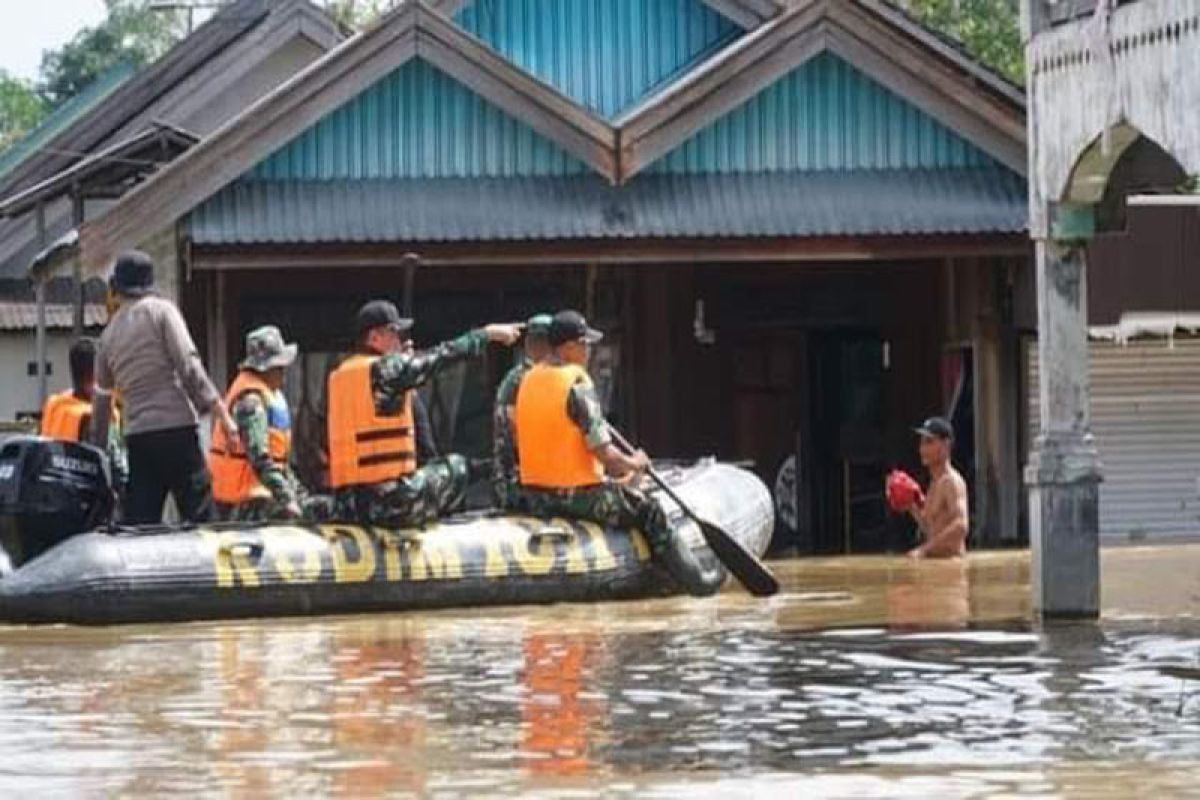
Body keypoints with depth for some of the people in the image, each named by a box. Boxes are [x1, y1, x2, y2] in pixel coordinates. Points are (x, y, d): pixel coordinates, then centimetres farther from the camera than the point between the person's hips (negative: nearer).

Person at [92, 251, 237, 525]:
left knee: (138, 524, 4)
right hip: (177, 427, -5)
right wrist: (221, 412, -9)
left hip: (137, 436, 5)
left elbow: (101, 397, 21)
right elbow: (188, 366, -10)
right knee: (201, 522, -6)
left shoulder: (109, 335, 16)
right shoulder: (162, 311, 0)